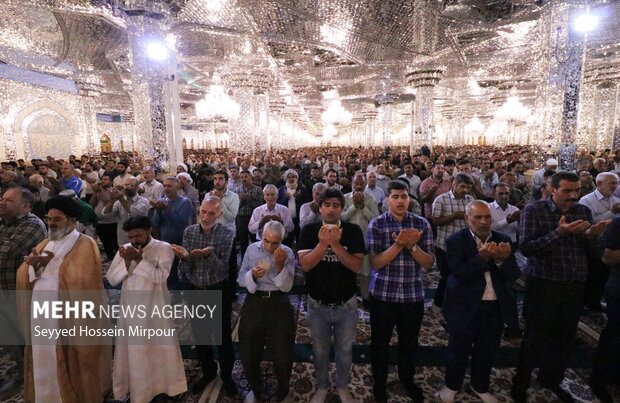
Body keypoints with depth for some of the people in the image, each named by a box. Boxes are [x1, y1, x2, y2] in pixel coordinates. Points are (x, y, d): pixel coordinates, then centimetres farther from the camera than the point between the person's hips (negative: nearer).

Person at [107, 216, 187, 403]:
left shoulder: (164, 248, -10)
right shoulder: (124, 249, 2)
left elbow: (160, 276, -20)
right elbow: (111, 279, -2)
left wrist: (139, 259, -24)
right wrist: (127, 261, -16)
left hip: (154, 308, -3)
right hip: (130, 308, 3)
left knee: (159, 346, 10)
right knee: (132, 348, 15)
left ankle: (161, 387, 29)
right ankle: (133, 385, 36)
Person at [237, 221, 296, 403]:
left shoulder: (287, 253, -6)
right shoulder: (252, 249, -3)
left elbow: (286, 286, -10)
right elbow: (240, 280, -1)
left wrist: (280, 265, -24)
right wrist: (253, 274, -22)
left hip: (279, 305, -1)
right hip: (254, 303, 1)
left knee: (283, 353, 9)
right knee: (248, 352, 12)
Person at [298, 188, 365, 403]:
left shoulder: (353, 231, -11)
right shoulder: (309, 231, -10)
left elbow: (356, 266, -18)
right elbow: (305, 264, -19)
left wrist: (336, 245, -30)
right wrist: (322, 244, -33)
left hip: (346, 304, 0)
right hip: (317, 304, 0)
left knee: (344, 349, 20)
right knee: (320, 350, 20)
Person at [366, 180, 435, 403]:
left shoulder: (422, 224, -2)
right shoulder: (376, 224, -8)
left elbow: (429, 263, -4)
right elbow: (375, 263, -14)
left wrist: (412, 245, -22)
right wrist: (398, 244, -25)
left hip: (413, 295, 2)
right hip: (382, 294, -2)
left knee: (409, 342, 21)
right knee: (380, 342, 15)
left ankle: (407, 380, 46)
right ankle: (380, 382, 39)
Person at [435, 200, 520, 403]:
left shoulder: (503, 240, -1)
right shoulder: (455, 241, -14)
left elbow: (513, 275, -6)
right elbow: (460, 274, -22)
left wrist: (501, 260, -26)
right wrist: (482, 258, -34)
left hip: (495, 307, 4)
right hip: (465, 306, -4)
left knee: (487, 350, 21)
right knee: (459, 350, 14)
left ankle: (480, 387, 45)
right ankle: (451, 385, 38)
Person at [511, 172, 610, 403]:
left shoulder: (583, 211, 5)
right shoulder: (534, 210, -10)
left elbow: (591, 252, 7)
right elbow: (526, 248, -19)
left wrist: (591, 236, -13)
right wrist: (558, 233, -27)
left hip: (575, 287, 5)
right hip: (543, 286, -5)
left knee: (566, 338, 18)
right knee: (534, 339, 4)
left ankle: (551, 379, 41)